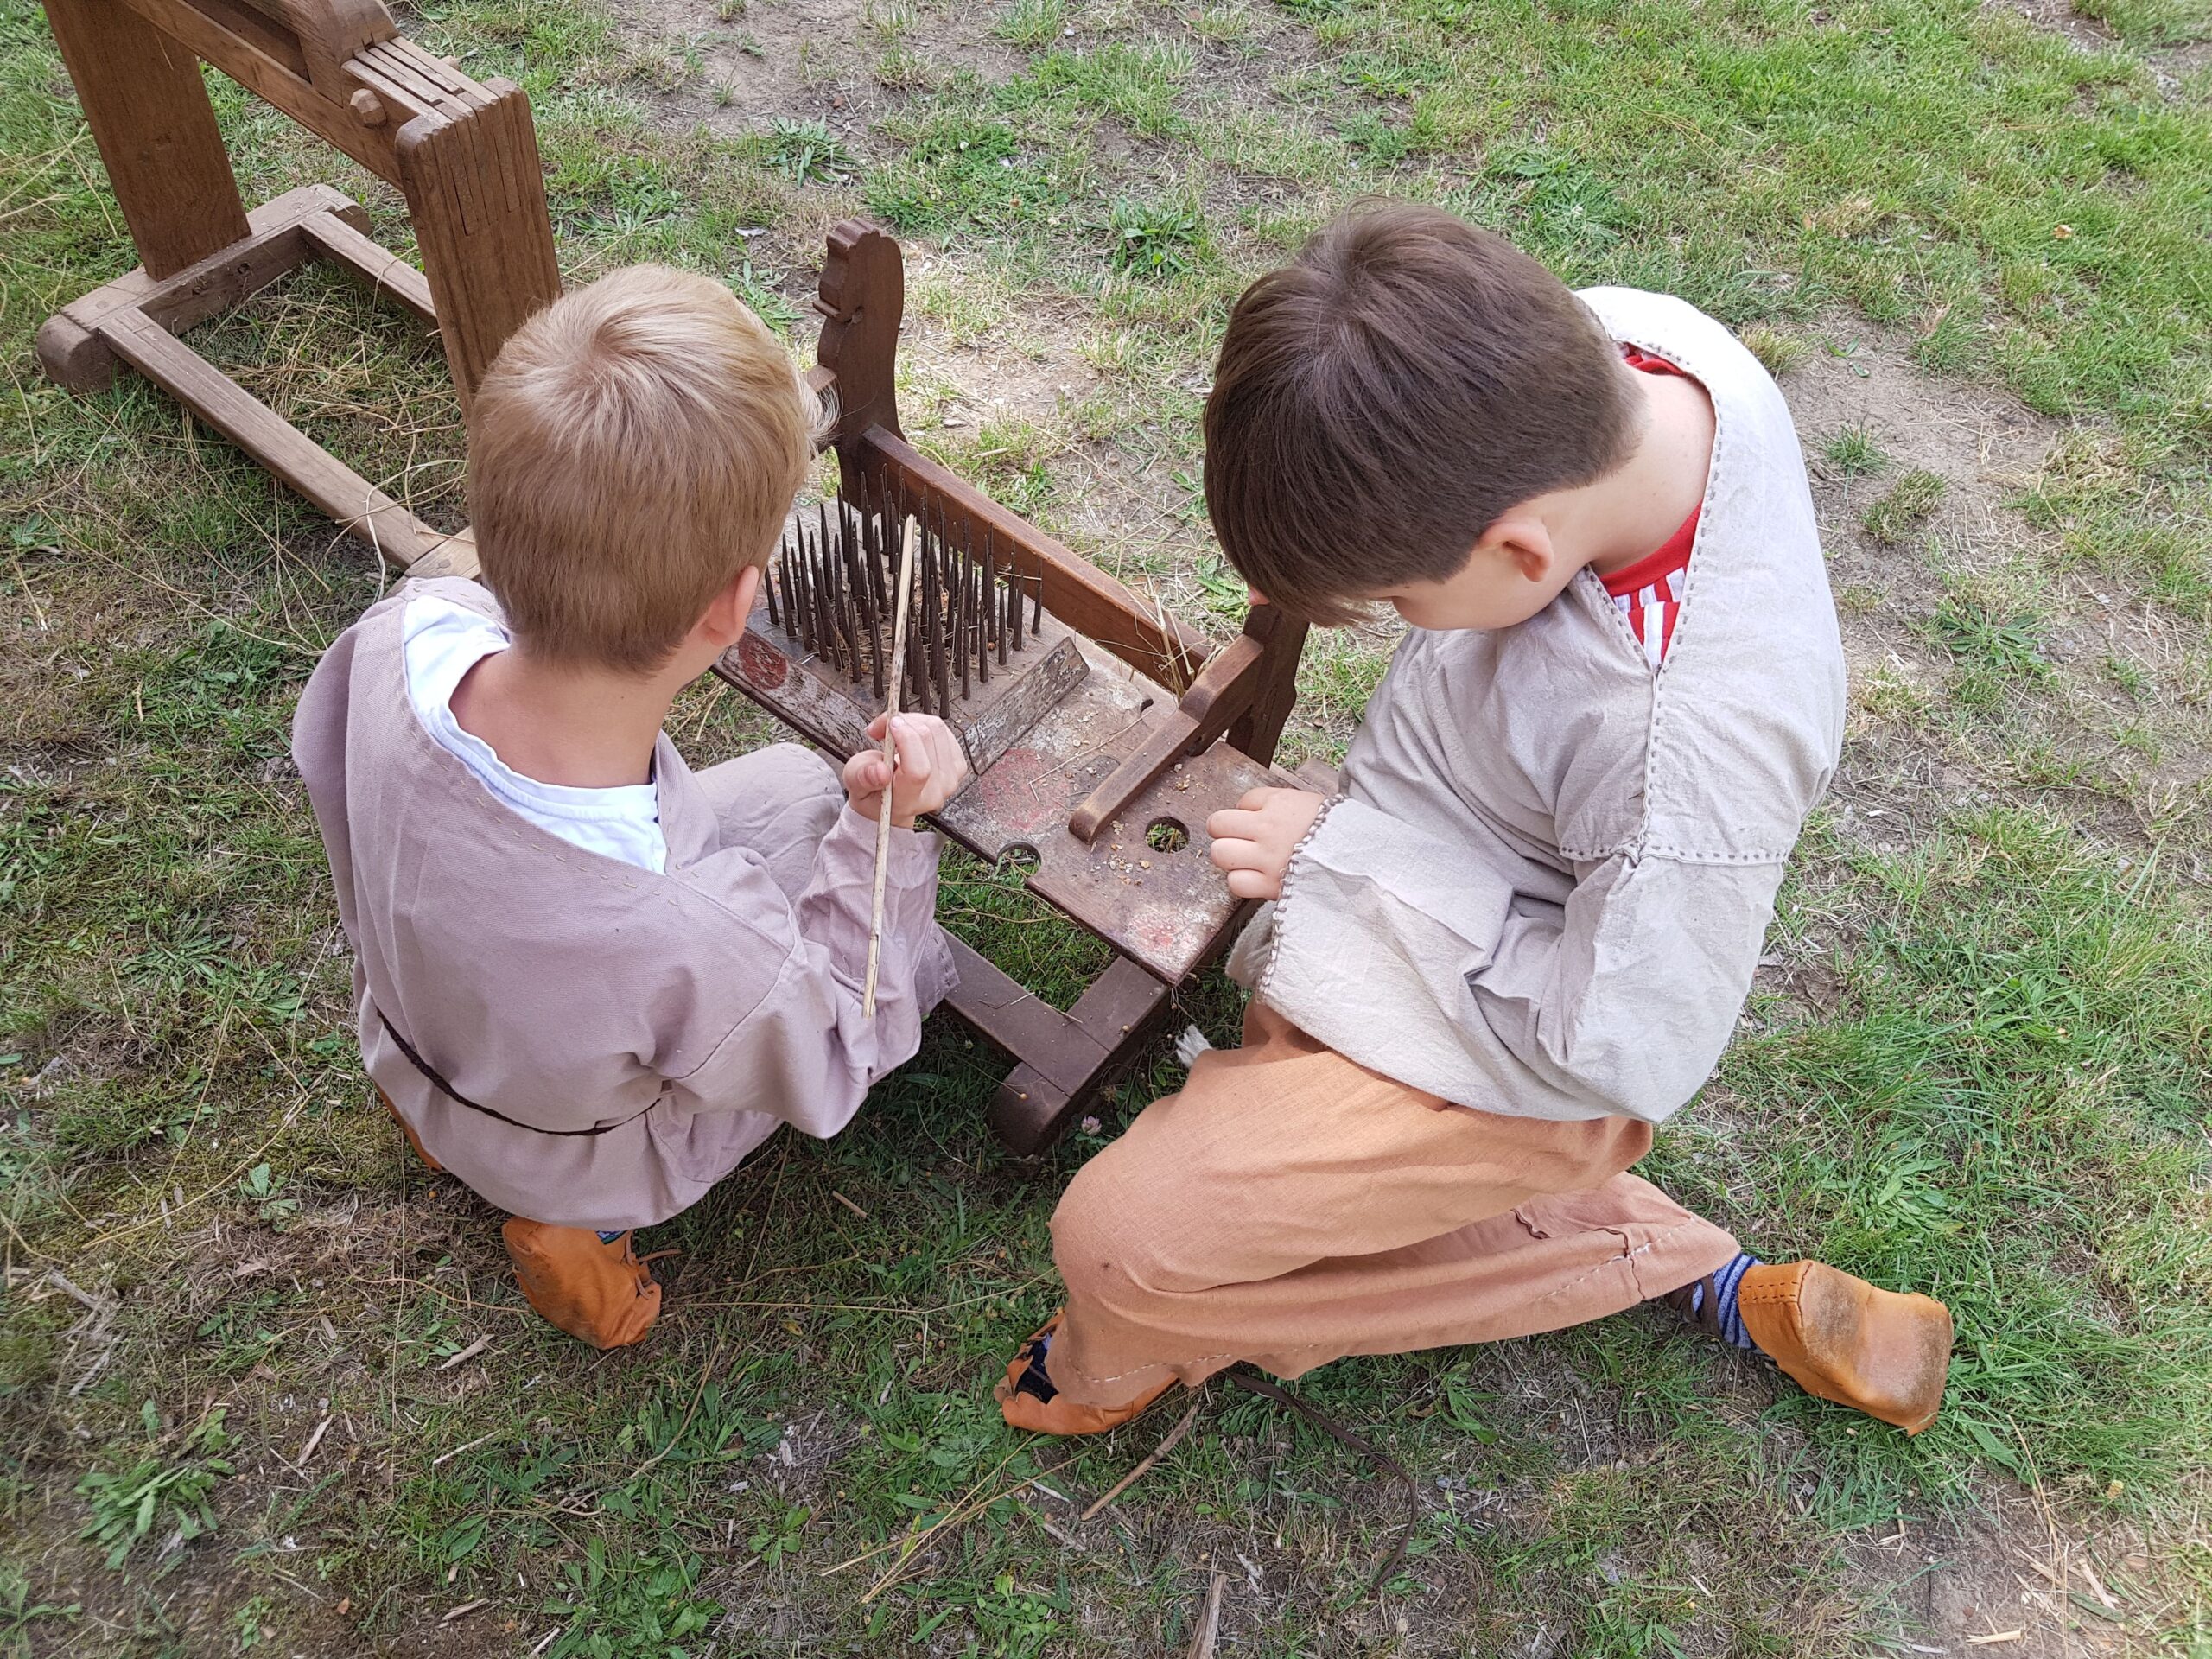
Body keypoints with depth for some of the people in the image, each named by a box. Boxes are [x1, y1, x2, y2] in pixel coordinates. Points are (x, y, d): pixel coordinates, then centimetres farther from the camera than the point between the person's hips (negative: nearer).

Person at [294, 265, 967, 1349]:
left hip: (412, 1038, 5)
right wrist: (881, 830, -27)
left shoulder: (400, 637, -34)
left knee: (799, 783, 20)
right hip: (582, 1160, -4)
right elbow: (829, 1074, -22)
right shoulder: (706, 945, -48)